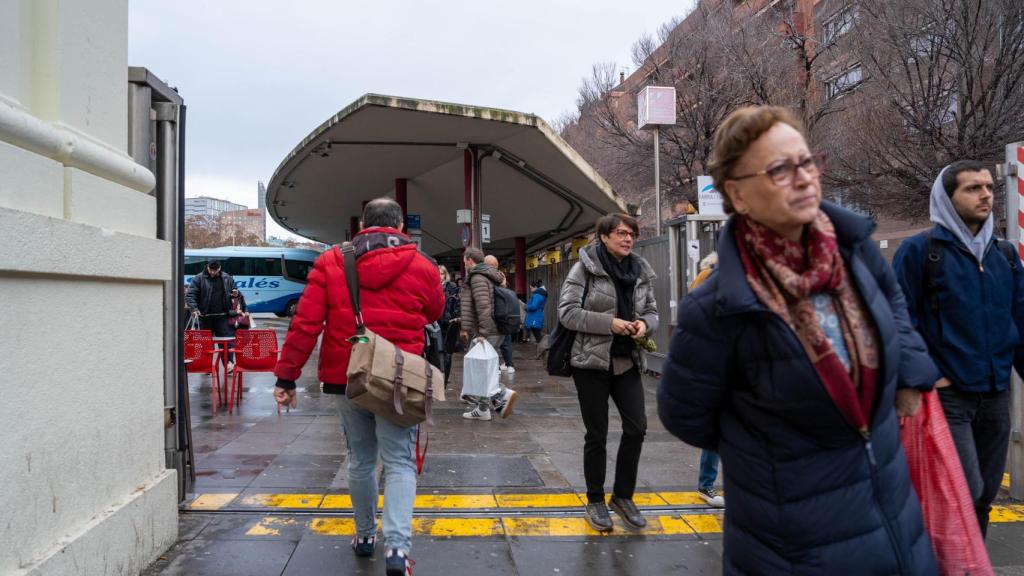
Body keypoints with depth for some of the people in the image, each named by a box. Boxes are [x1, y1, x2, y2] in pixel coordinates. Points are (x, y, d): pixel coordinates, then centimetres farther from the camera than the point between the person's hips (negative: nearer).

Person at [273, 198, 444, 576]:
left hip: (346, 377, 2)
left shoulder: (330, 263, 0)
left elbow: (305, 323, -5)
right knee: (399, 462, 3)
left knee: (360, 460, 18)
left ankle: (365, 536, 32)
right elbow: (434, 314, 15)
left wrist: (287, 376, -1)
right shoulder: (421, 267, -2)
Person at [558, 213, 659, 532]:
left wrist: (644, 323, -9)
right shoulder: (585, 267, -8)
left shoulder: (640, 270, 7)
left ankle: (623, 496, 22)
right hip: (592, 361, -4)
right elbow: (567, 312, -14)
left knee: (636, 427, 1)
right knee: (597, 434, 5)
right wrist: (610, 323, -20)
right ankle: (595, 502, 23)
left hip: (627, 361, 5)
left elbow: (652, 311, 14)